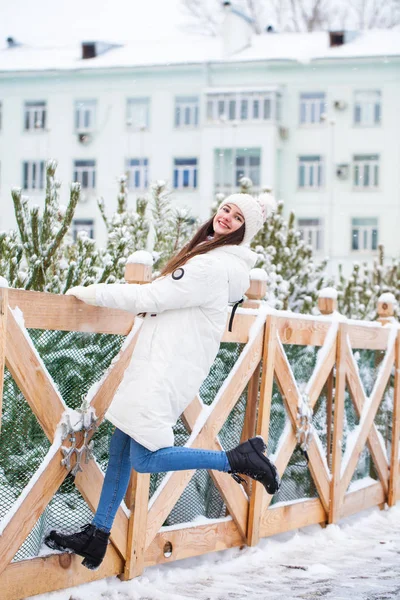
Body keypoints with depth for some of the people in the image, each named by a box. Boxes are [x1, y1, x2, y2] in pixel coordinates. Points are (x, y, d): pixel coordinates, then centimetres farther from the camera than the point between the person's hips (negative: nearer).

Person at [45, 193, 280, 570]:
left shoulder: (212, 266, -17)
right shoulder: (207, 254, 14)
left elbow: (150, 298, -15)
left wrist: (90, 293, -6)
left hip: (168, 372, -10)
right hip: (155, 367, 10)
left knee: (145, 458, -10)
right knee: (120, 449, 10)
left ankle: (239, 459, -2)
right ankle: (96, 538, 15)